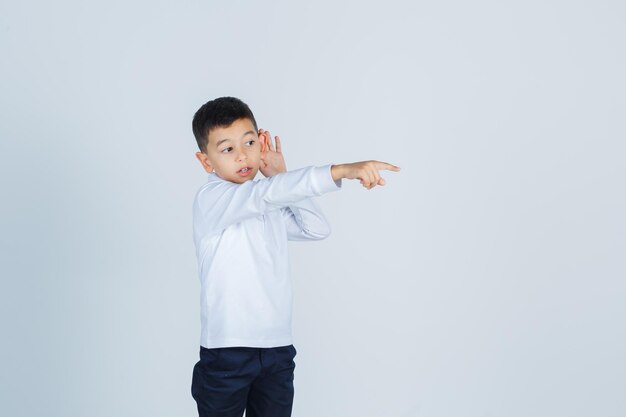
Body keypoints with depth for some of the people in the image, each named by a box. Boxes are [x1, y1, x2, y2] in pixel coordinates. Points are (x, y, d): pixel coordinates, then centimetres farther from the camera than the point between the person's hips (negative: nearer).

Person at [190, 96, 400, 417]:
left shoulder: (272, 207, 12)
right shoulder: (210, 199, -13)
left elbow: (318, 229, 9)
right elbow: (264, 195, -30)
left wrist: (281, 177, 1)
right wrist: (339, 171, -40)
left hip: (278, 348, 6)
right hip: (227, 352, -6)